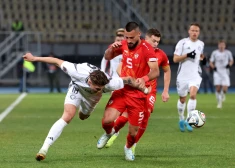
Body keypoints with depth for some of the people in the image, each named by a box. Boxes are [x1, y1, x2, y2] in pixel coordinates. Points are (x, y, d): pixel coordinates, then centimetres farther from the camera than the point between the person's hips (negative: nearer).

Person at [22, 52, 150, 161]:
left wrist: (144, 89, -15)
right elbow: (57, 61, -35)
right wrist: (34, 58, -27)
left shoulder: (109, 84, -45)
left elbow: (128, 80, -29)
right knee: (67, 116, -22)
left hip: (91, 96, 2)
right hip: (77, 88, -2)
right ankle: (44, 148, -21)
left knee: (83, 117, 25)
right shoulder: (78, 72, -47)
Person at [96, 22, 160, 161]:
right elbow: (107, 57, 16)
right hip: (121, 90, 3)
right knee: (107, 120, -17)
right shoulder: (124, 45, 0)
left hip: (138, 95, -3)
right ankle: (109, 133, 20)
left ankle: (128, 148, 37)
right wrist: (112, 48, -7)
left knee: (133, 131, 1)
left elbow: (155, 71, -27)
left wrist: (144, 79, -48)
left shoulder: (147, 49, -17)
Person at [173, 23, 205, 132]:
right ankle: (181, 119, 31)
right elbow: (175, 59, -7)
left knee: (193, 95, -21)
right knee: (182, 99, 9)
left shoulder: (201, 44, 9)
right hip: (183, 75, -1)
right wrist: (187, 55, -20)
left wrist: (202, 58, 5)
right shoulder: (182, 43, -4)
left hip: (195, 75, 1)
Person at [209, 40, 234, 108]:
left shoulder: (228, 53, 3)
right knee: (218, 88, -9)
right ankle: (219, 102, 8)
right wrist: (213, 67, -11)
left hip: (225, 72, 0)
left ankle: (223, 94, 27)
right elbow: (211, 62, 10)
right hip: (217, 72, 0)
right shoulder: (214, 53, 2)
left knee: (225, 89, -10)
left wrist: (229, 64, -6)